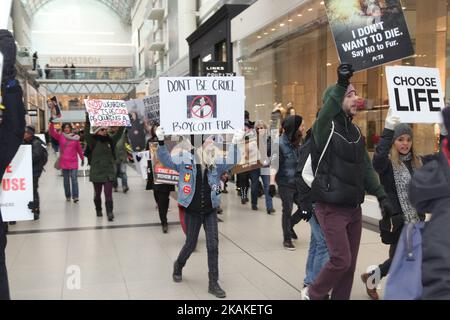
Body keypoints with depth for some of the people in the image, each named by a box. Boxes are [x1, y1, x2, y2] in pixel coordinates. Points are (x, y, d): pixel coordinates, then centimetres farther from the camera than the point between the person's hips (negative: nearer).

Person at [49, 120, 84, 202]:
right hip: (64, 162, 1)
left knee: (74, 179, -8)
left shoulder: (75, 138, 2)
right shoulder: (60, 136, 3)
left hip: (73, 162, -1)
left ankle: (75, 196, -9)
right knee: (66, 180, 10)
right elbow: (52, 132, -9)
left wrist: (82, 158, 15)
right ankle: (68, 196, 19)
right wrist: (51, 123, -23)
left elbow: (79, 149, 9)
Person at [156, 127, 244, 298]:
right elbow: (166, 160, -12)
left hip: (210, 211, 2)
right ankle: (178, 266, 44)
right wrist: (161, 142, -28)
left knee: (213, 246, 1)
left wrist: (235, 144, -29)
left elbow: (230, 162, -14)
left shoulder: (216, 162, -3)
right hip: (192, 211, -2)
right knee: (191, 244, 11)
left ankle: (213, 284, 12)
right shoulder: (185, 159, -9)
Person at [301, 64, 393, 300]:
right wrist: (340, 84, -43)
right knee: (341, 260, -6)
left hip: (354, 207, 7)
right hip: (331, 207, -7)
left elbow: (365, 167, 12)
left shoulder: (355, 131, 10)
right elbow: (326, 111, -35)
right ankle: (312, 294, 18)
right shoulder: (325, 128, -11)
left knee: (350, 263, 11)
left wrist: (381, 196, 5)